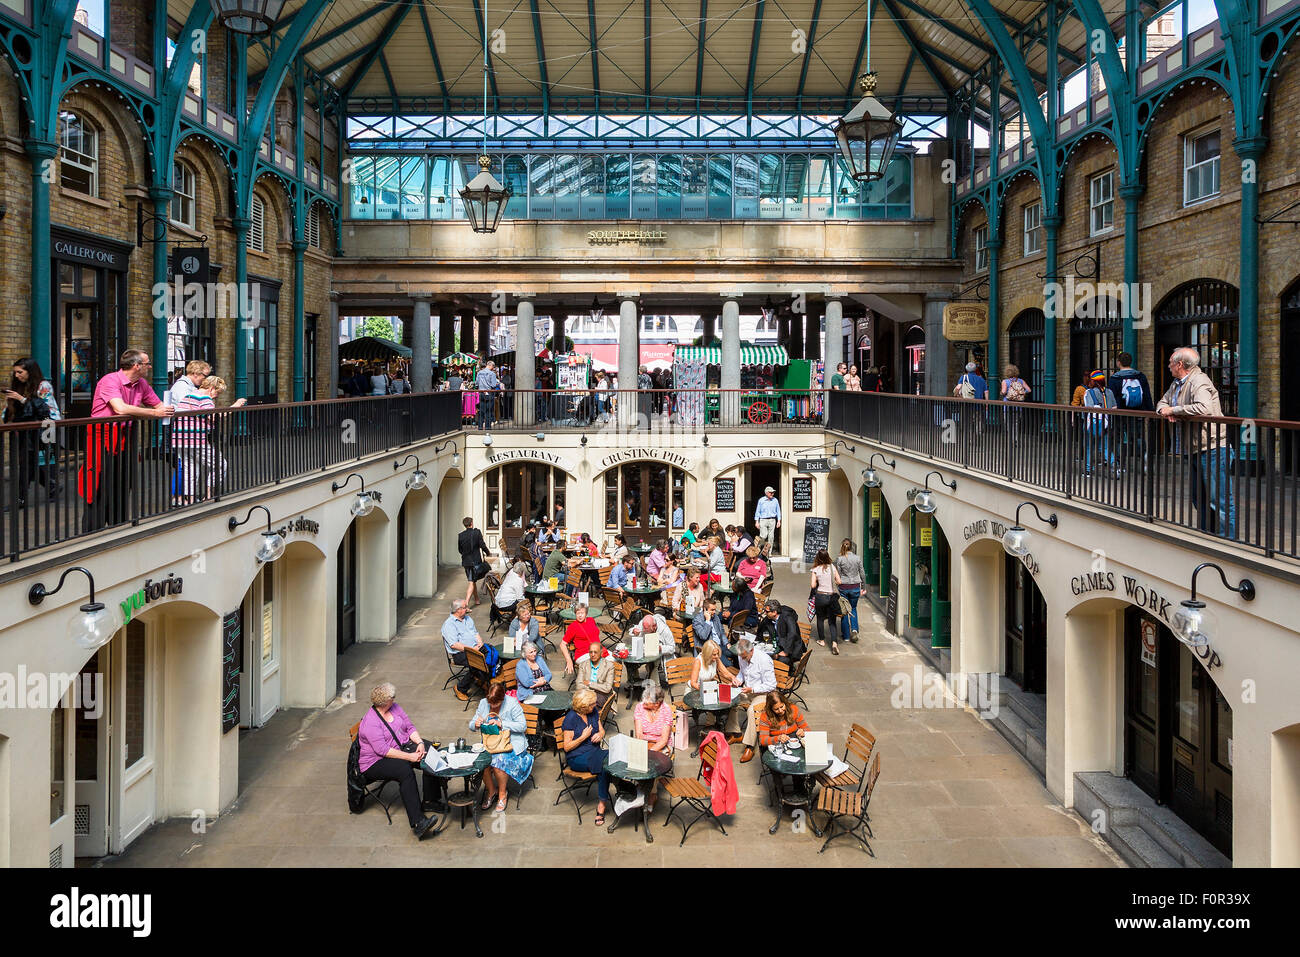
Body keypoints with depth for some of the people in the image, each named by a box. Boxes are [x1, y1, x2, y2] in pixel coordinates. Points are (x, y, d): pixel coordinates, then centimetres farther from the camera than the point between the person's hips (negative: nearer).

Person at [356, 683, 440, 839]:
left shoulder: (394, 707, 4)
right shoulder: (370, 723, -20)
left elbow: (409, 726, 10)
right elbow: (383, 750, -26)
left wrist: (419, 742, -9)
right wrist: (409, 757, -29)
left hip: (401, 748, 8)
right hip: (376, 763, -8)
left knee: (430, 754, -14)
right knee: (405, 771, -35)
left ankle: (430, 800, -3)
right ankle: (417, 822, -42)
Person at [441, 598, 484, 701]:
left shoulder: (468, 618, 19)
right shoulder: (449, 624, -7)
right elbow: (454, 645, -15)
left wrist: (480, 642, 1)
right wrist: (471, 649, -18)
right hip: (459, 654, -7)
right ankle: (460, 688, -15)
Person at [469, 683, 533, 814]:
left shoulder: (512, 703, -11)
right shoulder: (483, 703, 2)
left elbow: (523, 725, -13)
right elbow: (471, 725, 9)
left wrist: (501, 724, -22)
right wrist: (475, 724, -17)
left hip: (510, 742, -4)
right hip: (489, 742, 4)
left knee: (498, 761, -31)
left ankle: (502, 794, -4)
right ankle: (491, 790, 3)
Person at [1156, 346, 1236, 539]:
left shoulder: (1199, 382, -15)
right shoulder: (1177, 384, 16)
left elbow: (1203, 408, -32)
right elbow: (1162, 403, 24)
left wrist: (1173, 410, -20)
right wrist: (1166, 411, -1)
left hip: (1212, 449, -10)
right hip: (1194, 451, 10)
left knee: (1219, 501, -10)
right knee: (1199, 500, 16)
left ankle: (1228, 541, -9)